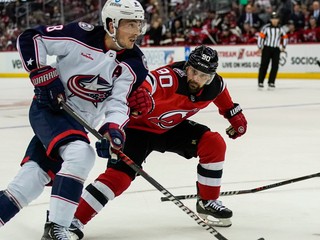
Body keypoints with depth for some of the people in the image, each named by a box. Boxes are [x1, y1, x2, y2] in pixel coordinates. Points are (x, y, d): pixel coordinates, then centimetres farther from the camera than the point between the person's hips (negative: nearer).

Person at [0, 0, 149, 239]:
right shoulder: (80, 35, -19)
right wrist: (43, 75, -19)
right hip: (49, 106, -5)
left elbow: (119, 102, -10)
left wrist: (113, 128, -29)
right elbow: (29, 39, -12)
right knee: (81, 154, -26)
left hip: (79, 121, 5)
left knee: (38, 172, 0)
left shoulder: (134, 64, -8)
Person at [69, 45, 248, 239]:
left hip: (172, 128, 7)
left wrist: (235, 114, 18)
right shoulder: (170, 77, -35)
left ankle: (208, 201, 11)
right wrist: (140, 94, -77)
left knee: (214, 144, -8)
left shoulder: (214, 85, -13)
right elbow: (145, 84, -55)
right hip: (138, 126, -7)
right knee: (119, 175, -21)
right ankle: (73, 220, -18)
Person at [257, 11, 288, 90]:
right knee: (264, 65, -5)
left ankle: (271, 82, 5)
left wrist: (283, 46, 13)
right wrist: (260, 47, -6)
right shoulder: (266, 27, -6)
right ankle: (260, 82, -2)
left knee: (275, 66, -2)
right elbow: (261, 36, -5)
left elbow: (285, 37, 20)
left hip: (276, 49, 3)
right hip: (267, 48, -3)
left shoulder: (280, 28, 7)